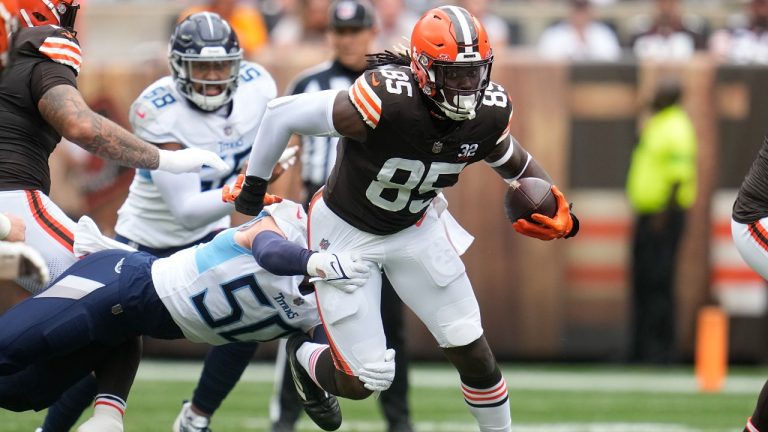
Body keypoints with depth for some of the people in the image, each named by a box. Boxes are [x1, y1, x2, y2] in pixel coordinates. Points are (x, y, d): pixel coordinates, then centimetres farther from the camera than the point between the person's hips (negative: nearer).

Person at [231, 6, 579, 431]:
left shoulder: (489, 112, -19)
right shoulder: (385, 102, -37)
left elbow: (509, 159, 5)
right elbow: (282, 114, -26)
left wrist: (557, 212, -12)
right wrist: (253, 186, -11)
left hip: (414, 228, 5)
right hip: (346, 231, -5)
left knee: (472, 350, 2)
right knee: (360, 380, -2)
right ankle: (303, 356, 33)